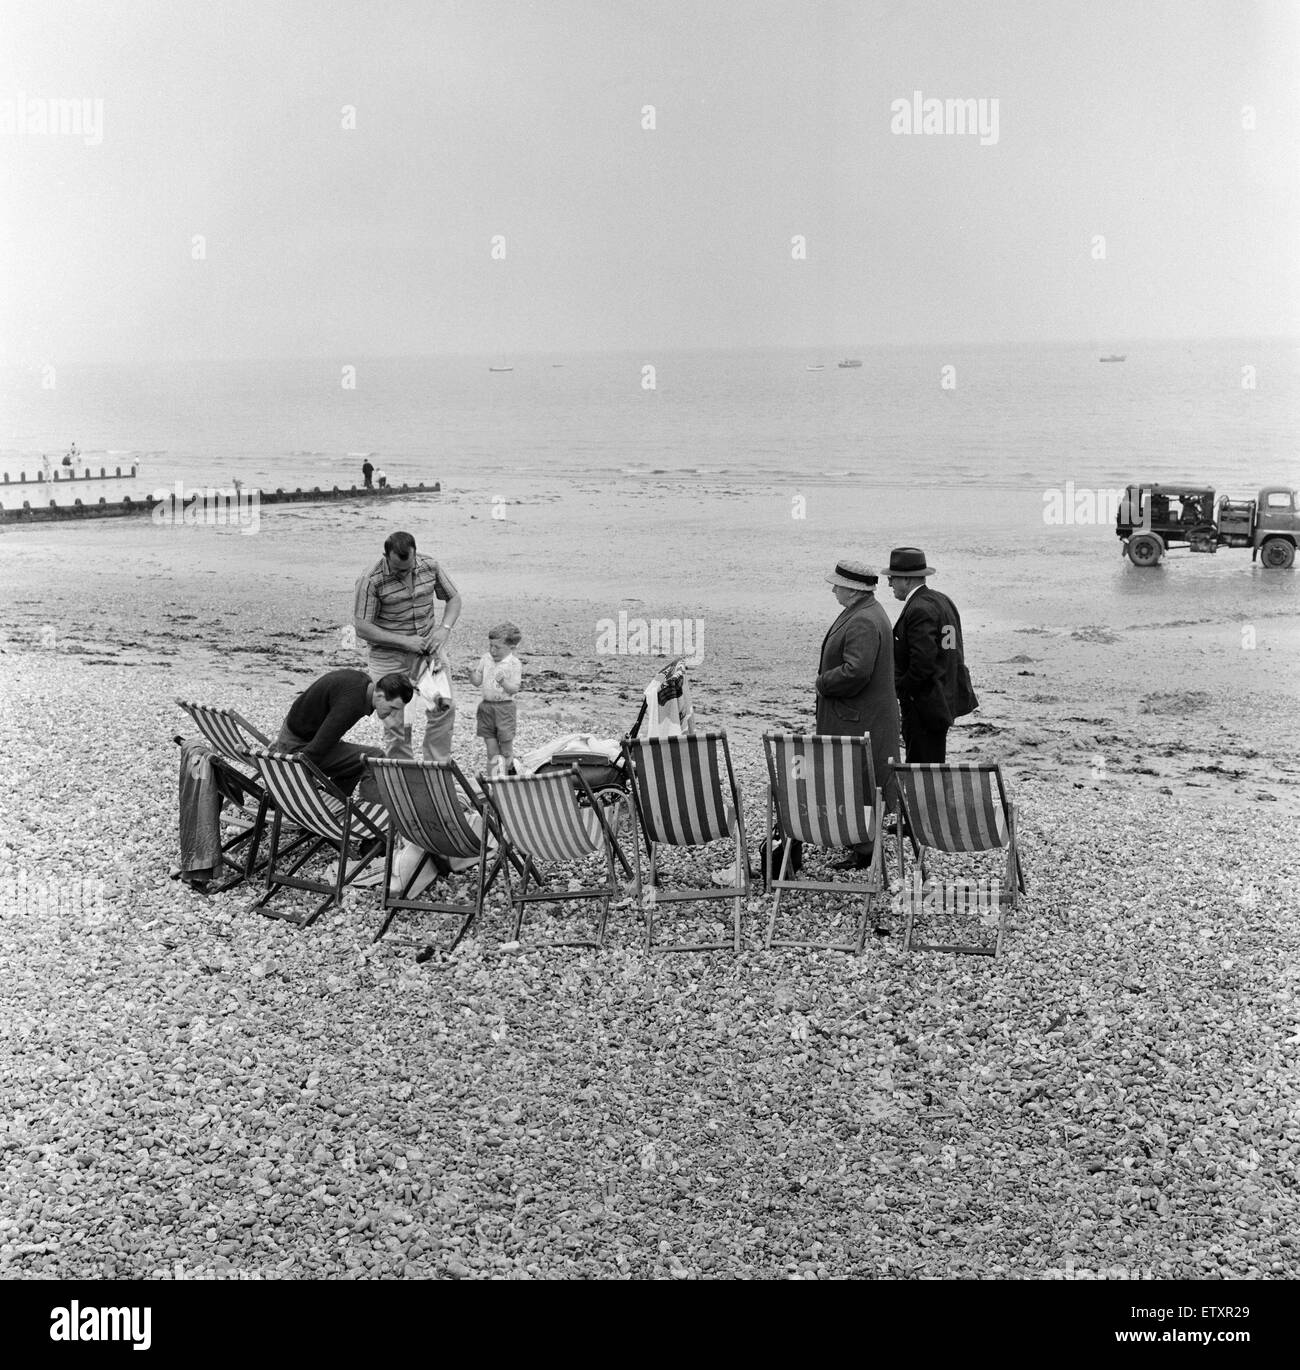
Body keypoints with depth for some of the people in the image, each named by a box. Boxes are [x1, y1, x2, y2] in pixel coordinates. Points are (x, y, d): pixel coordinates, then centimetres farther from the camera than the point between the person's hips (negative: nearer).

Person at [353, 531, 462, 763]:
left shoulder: (430, 567, -4)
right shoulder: (371, 580, -18)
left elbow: (453, 597, 10)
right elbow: (361, 628, -16)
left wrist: (445, 629, -8)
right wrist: (404, 641, -20)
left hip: (428, 647, 3)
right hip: (390, 655, -3)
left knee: (444, 706, -8)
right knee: (394, 719, -2)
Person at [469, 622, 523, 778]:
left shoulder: (514, 664, -9)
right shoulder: (485, 658, 5)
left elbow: (514, 689, -14)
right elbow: (478, 682, 8)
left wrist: (503, 681, -32)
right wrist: (472, 674, -12)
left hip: (504, 707, -5)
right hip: (486, 705, 5)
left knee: (506, 742, 0)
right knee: (490, 742, 9)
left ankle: (506, 772, 14)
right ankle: (492, 775, 16)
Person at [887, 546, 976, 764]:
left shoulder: (919, 609, -18)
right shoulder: (943, 601, 13)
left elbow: (923, 661, -25)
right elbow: (956, 652, 18)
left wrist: (900, 689, -11)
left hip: (924, 704, -10)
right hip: (947, 697, 10)